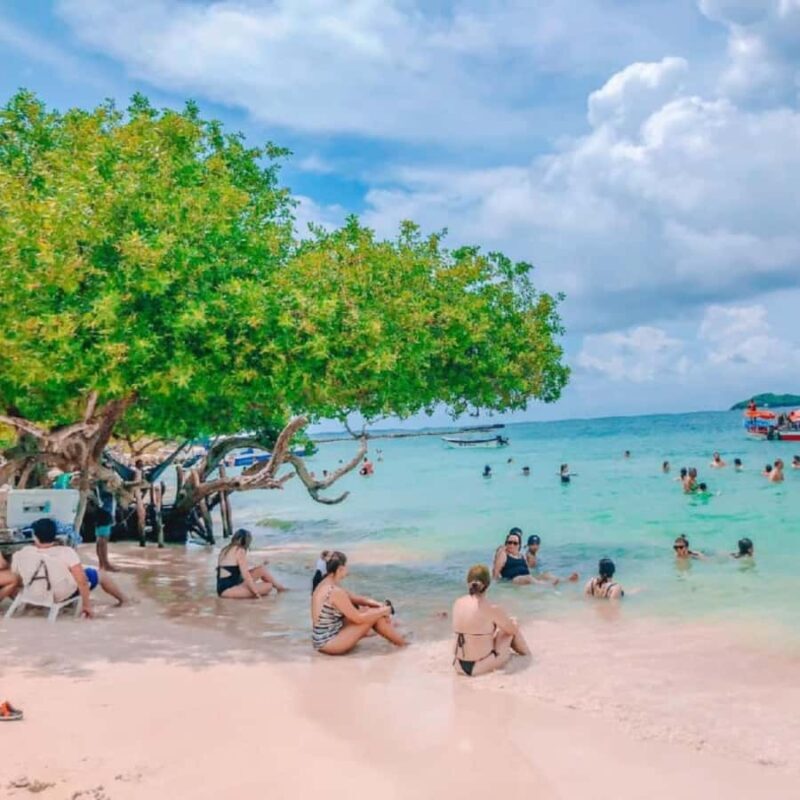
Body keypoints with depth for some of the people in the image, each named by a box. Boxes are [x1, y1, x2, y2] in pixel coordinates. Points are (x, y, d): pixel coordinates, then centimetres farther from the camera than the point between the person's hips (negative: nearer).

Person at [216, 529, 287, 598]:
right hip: (229, 590, -9)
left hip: (223, 588, 9)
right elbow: (245, 574, -15)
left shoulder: (225, 550, 16)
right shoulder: (239, 551, -9)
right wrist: (255, 591, -11)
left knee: (261, 569, 13)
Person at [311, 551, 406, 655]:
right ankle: (401, 642, 14)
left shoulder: (326, 585, 5)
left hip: (323, 641, 9)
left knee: (366, 610, 13)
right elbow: (358, 619, -18)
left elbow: (354, 598, 14)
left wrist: (377, 604, 0)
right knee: (375, 615, -4)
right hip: (329, 643, -9)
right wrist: (383, 611, -5)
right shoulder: (335, 591, -23)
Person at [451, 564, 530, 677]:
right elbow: (513, 630, -1)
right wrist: (512, 622, 22)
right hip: (482, 667, -5)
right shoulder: (492, 609, -18)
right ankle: (528, 657, 33)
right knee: (512, 623, 15)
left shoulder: (457, 604, -1)